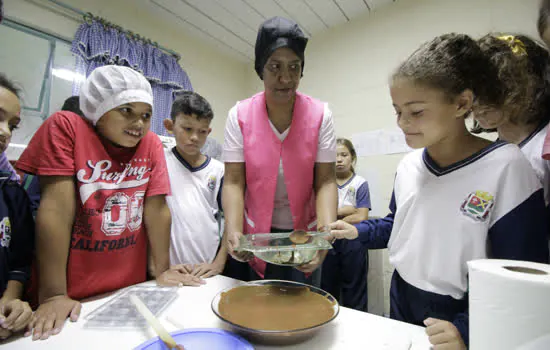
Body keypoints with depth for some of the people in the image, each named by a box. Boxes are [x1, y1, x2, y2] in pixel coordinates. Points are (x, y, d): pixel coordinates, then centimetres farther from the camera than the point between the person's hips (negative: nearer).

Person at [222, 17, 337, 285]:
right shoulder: (239, 115, -10)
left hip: (305, 233, 0)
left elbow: (325, 182, -13)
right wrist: (233, 232, -27)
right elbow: (233, 182, -13)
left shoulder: (320, 115, -10)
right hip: (255, 234, 0)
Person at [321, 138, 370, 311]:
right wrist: (345, 210, -13)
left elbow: (361, 218, -12)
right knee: (328, 290, 14)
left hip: (353, 243, -2)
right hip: (329, 242, 3)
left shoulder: (360, 183, -3)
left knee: (354, 292, 10)